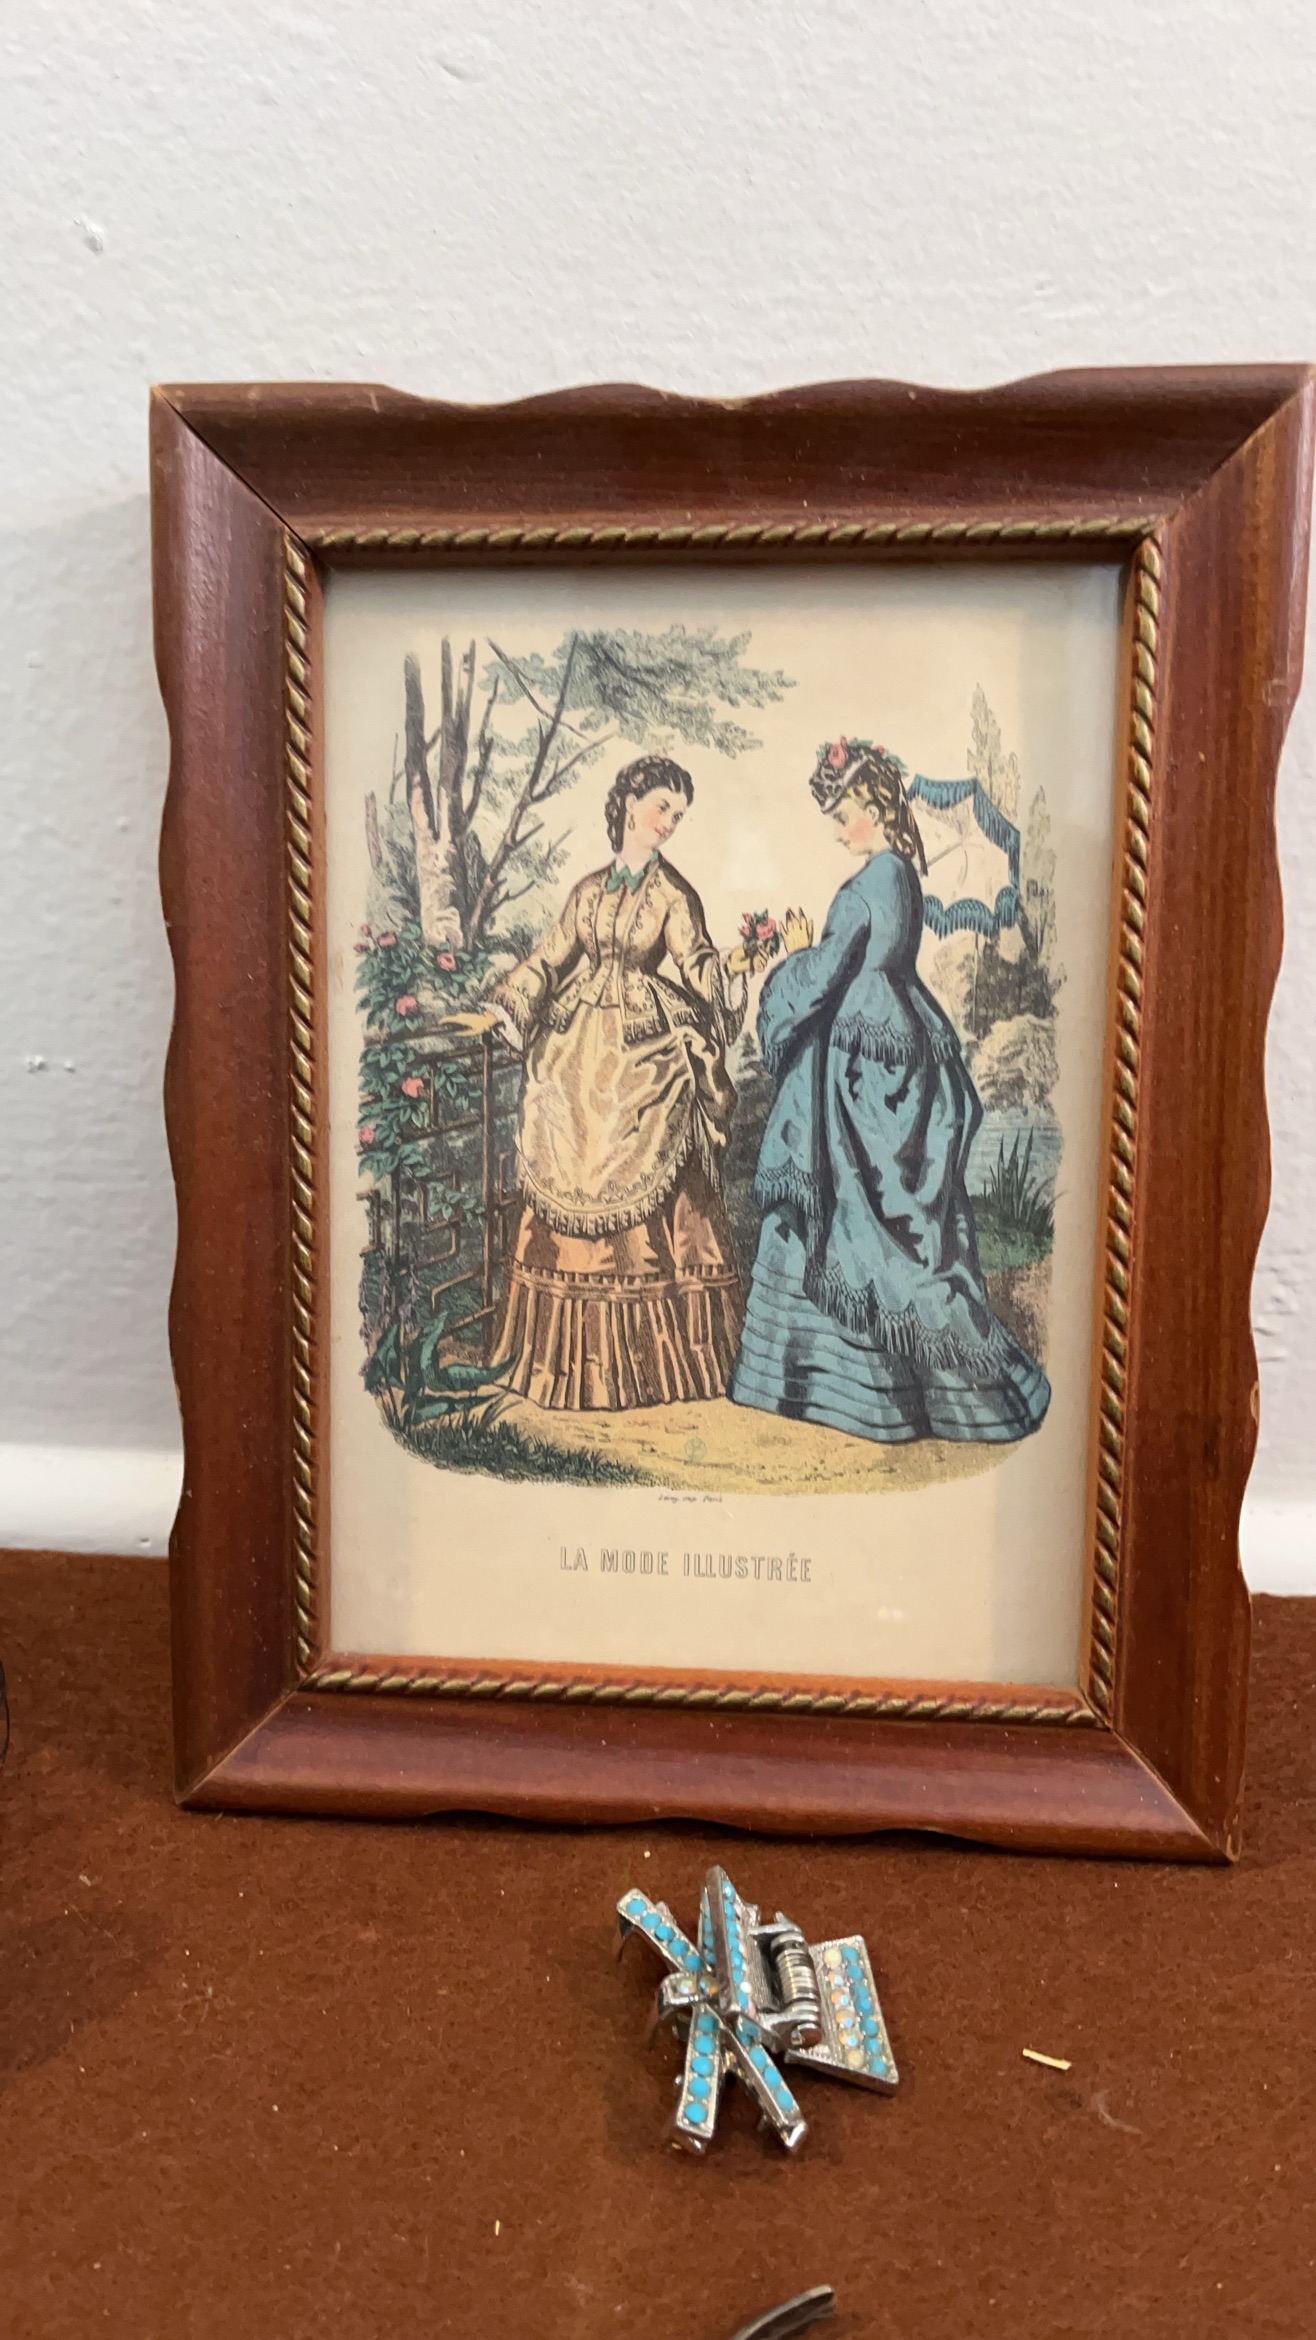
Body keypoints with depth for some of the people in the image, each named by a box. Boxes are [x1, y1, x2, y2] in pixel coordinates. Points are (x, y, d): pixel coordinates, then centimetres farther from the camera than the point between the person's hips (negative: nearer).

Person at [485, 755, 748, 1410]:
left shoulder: (672, 894, 3)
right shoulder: (590, 890, 13)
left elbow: (696, 963, -5)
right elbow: (550, 957, 17)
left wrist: (732, 969, -20)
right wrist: (508, 1006, 9)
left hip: (645, 1057, -4)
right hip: (580, 1057, 4)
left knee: (647, 1196, -5)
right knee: (568, 1190, 4)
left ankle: (651, 1353, 4)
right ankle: (576, 1351, 15)